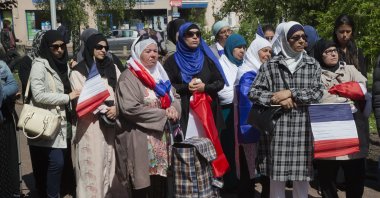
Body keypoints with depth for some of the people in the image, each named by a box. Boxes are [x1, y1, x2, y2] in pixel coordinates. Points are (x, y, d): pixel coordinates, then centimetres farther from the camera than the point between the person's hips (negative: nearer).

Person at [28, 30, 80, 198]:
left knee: (62, 161, 10)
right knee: (56, 162, -11)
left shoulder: (62, 64, 14)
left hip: (62, 123, 8)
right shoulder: (39, 65, -10)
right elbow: (38, 95, -19)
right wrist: (67, 97, -15)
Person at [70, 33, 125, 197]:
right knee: (93, 165, -2)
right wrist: (105, 110, -12)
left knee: (111, 162, 6)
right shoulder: (78, 72, 1)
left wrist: (116, 108, -11)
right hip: (91, 124, -4)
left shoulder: (112, 68, 15)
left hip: (112, 122, 4)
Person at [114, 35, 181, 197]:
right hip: (140, 140, -7)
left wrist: (173, 108, -7)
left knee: (161, 184, 7)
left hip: (162, 137, 7)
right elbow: (130, 109, -19)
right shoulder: (129, 77, -8)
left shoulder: (160, 74, 16)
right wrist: (163, 114, -14)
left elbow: (175, 97, 19)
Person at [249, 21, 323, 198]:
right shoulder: (271, 65, 5)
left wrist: (290, 93, -11)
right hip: (277, 128, -1)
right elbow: (254, 92, 2)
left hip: (304, 128, 1)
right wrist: (276, 99, -12)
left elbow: (317, 93, -1)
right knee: (276, 175, 2)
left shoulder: (312, 65, 10)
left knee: (302, 176, 4)